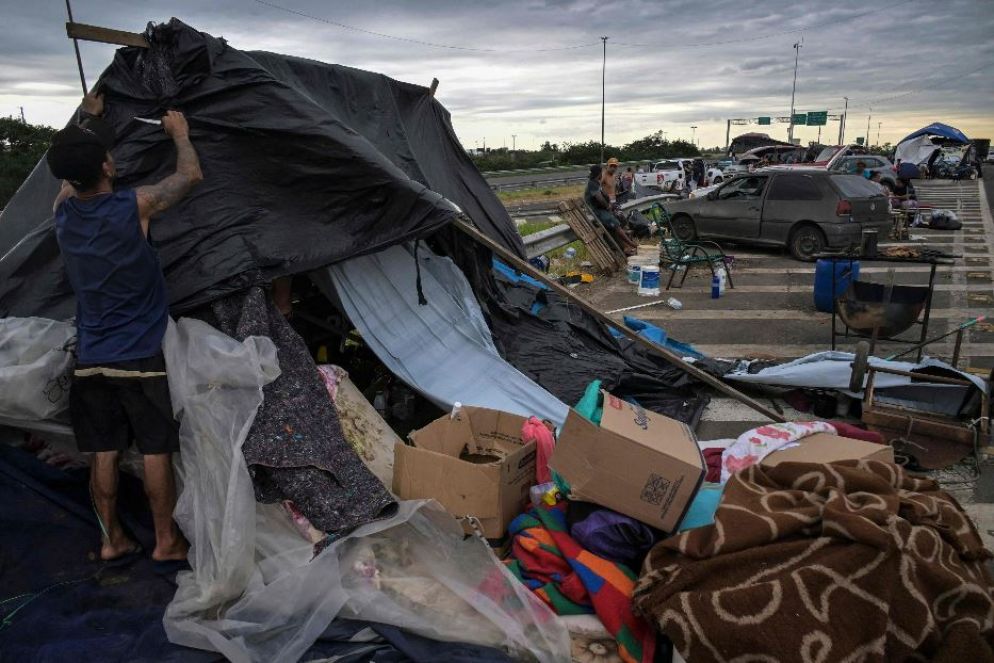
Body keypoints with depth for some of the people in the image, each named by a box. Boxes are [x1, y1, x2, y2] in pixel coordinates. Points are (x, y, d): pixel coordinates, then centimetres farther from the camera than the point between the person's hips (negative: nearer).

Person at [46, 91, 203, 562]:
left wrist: (88, 118, 36)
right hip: (141, 356, -5)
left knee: (103, 451, 12)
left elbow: (71, 171, 23)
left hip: (90, 359, 5)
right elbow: (191, 175, -2)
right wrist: (179, 133, 16)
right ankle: (166, 541, 16)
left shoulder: (62, 211, 0)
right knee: (156, 450, 5)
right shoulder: (134, 207, -16)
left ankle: (111, 540, 25)